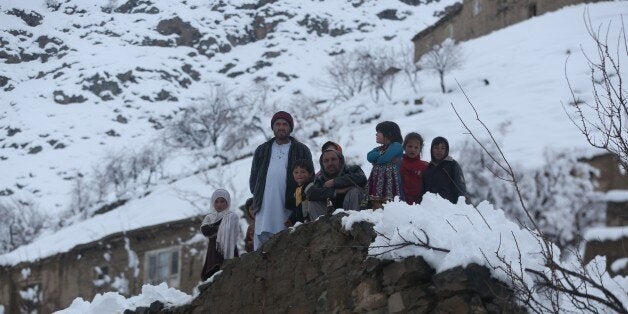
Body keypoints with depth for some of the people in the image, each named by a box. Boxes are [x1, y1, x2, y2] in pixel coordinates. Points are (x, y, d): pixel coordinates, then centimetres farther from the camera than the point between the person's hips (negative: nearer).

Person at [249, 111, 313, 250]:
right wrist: (258, 195, 8)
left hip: (289, 208, -2)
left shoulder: (302, 150, 12)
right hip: (265, 206, 2)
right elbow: (253, 177, 23)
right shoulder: (262, 150, 20)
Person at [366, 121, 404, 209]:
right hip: (377, 184, 7)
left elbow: (384, 159, -12)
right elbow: (369, 157, 5)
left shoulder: (396, 146, 1)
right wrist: (381, 154, -4)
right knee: (376, 206, -3)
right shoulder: (378, 149, 26)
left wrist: (375, 158, 7)